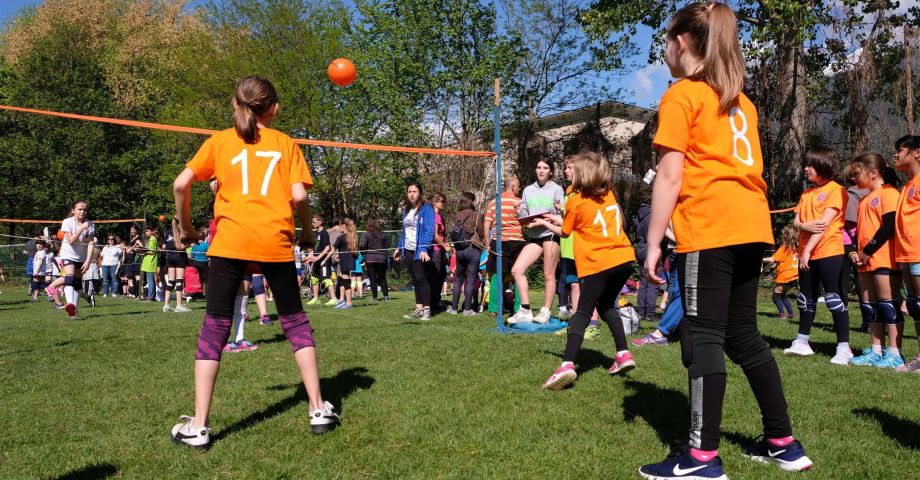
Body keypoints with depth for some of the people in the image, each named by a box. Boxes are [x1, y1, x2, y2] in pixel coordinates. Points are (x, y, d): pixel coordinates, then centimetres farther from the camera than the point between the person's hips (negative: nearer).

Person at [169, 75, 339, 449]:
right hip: (275, 241, 0)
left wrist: (185, 226, 15)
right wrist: (308, 232, 12)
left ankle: (198, 427, 5)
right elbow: (299, 195, -3)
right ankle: (319, 411, 16)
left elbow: (181, 184, 1)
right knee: (295, 322, 13)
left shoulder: (219, 141, 9)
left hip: (231, 240, 0)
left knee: (215, 327, 5)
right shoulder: (285, 143, 8)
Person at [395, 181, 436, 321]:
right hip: (408, 250, 7)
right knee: (415, 280, 10)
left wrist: (424, 248, -24)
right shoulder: (406, 210, 14)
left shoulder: (427, 209, -7)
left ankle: (427, 309, 1)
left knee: (421, 278, -7)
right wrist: (399, 247, 14)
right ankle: (419, 308, 15)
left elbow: (429, 231, -15)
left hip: (420, 251, -6)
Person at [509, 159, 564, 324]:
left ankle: (545, 312, 10)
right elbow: (523, 215, 16)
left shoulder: (557, 189, 3)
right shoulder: (528, 190, 15)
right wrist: (519, 212, -5)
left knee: (549, 275, 0)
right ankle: (525, 311, 2)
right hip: (533, 236, 5)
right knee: (517, 270, -5)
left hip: (551, 234, -5)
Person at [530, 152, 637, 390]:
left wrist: (545, 223, 30)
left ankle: (567, 364, -18)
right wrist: (558, 219, 32)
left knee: (583, 311, -5)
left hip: (600, 263, -6)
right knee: (607, 306, 24)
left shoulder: (575, 201, -2)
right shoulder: (609, 195, 14)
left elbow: (564, 232, 12)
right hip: (625, 259, 6)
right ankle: (623, 353, 20)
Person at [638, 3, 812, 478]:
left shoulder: (681, 94, -1)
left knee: (704, 337, -5)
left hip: (709, 229, -8)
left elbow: (670, 176, -8)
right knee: (742, 334, 15)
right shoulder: (741, 100, 23)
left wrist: (653, 242, -6)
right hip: (751, 225, 8)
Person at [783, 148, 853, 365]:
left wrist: (808, 250, -18)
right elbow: (796, 221, 10)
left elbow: (824, 223, -14)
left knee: (835, 299, -7)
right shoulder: (807, 193, 17)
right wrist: (806, 226, -13)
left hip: (829, 252, -8)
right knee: (806, 299, 13)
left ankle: (844, 348, -3)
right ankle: (802, 342, 22)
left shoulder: (836, 190, -6)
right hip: (807, 253, 8)